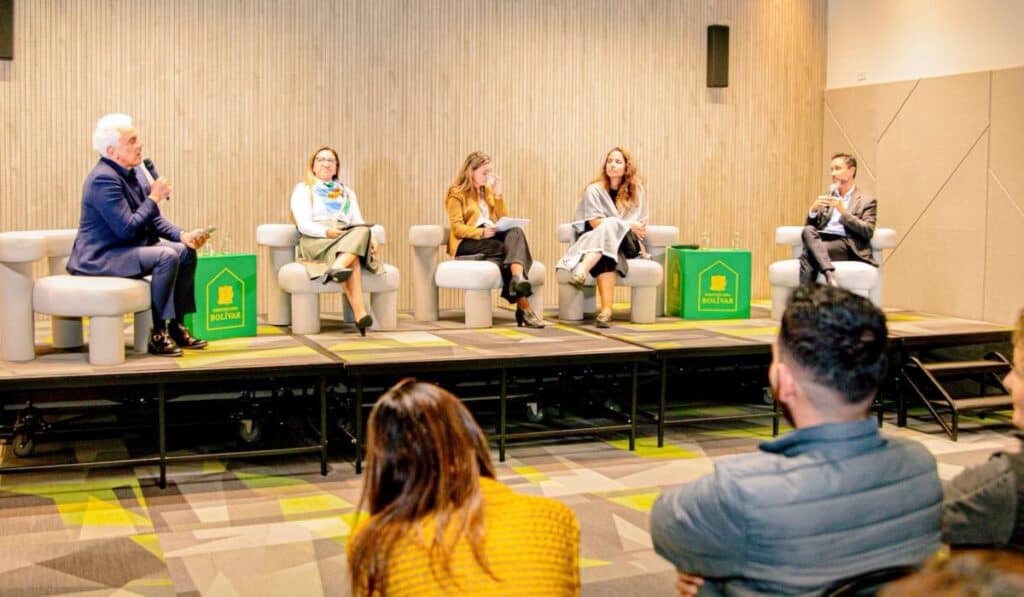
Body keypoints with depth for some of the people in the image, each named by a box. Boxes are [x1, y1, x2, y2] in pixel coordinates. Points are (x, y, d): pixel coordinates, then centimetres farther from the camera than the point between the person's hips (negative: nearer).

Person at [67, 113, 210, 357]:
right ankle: (158, 334, -20)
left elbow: (153, 221, 12)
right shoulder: (104, 179, -22)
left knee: (186, 251, 3)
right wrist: (154, 198, -17)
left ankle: (177, 326, 7)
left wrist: (182, 235, -5)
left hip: (128, 248, 10)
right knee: (166, 256, -27)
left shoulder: (135, 173, 7)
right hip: (100, 257, -10)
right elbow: (127, 229, -27)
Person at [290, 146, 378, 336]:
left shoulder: (347, 192, 30)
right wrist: (327, 232, -19)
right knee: (352, 260, -38)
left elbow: (359, 223, 16)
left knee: (363, 231, -37)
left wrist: (370, 238, -6)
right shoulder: (303, 189, 15)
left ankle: (336, 269, -60)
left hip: (350, 239, 4)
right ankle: (360, 313, -53)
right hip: (315, 242, -4)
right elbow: (304, 225, -1)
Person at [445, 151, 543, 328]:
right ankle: (524, 307, -44)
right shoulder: (457, 193, 3)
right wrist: (481, 232, -27)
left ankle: (518, 278, -57)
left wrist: (497, 194, 3)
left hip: (491, 237, 5)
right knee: (511, 248, -32)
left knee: (515, 232, -31)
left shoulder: (488, 190, 24)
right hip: (467, 243, -5)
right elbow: (457, 228, -9)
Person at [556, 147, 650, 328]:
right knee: (605, 255, -40)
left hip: (627, 245, 1)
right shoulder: (594, 190, 4)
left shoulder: (636, 191, 14)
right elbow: (595, 223, -7)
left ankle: (582, 270, -57)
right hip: (595, 242, -1)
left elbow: (641, 224, 15)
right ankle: (606, 309, -57)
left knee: (609, 227, -36)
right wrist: (628, 226, -11)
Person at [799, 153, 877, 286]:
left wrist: (844, 211, -11)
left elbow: (868, 231, -2)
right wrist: (813, 210, 0)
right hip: (820, 241, 4)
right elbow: (809, 225, 21)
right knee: (808, 230, -33)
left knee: (808, 254, -34)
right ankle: (829, 274, -50)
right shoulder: (826, 198, 28)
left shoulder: (867, 201, 13)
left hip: (846, 246, -4)